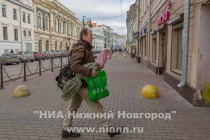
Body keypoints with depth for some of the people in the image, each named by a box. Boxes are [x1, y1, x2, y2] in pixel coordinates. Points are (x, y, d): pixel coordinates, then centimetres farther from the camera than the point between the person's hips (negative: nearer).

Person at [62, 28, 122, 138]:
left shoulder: (85, 48, 16)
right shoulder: (80, 48, -17)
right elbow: (74, 66, -28)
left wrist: (95, 66, 4)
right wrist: (90, 72, -27)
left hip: (79, 83, 10)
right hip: (81, 83, -10)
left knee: (73, 106, 16)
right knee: (96, 106, -3)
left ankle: (66, 130, 27)